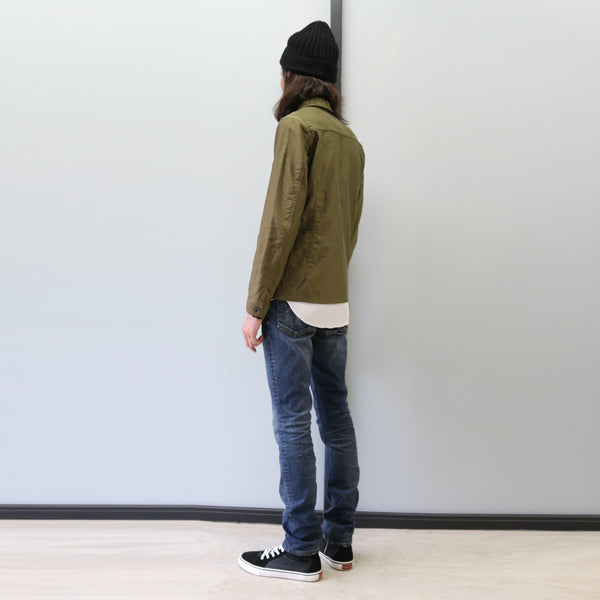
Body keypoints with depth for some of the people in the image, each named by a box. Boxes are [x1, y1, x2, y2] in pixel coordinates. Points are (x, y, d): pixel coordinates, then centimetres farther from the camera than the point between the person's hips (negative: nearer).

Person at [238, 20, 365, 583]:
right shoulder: (350, 139, 16)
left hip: (294, 301, -8)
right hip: (336, 304, 8)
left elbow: (282, 219, -14)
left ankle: (300, 550, 6)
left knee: (293, 422, -2)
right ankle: (338, 540, 21)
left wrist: (255, 305, -12)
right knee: (335, 417, 11)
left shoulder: (297, 125, -7)